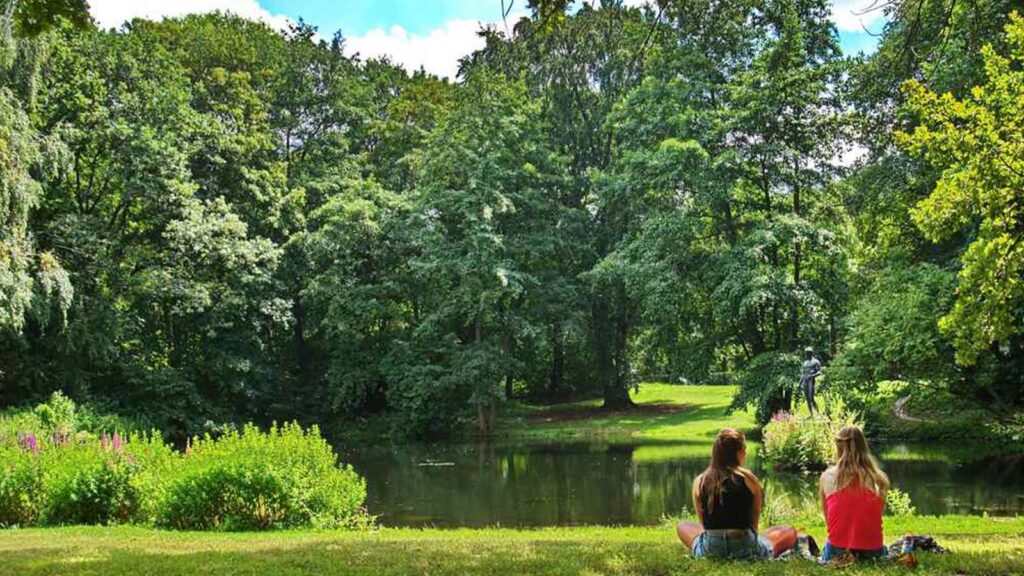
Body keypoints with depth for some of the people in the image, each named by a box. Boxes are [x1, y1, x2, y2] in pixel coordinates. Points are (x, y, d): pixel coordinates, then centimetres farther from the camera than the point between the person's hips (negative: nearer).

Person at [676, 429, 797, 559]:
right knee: (790, 532, 26)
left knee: (682, 526, 31)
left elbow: (704, 522, 10)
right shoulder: (749, 480, -5)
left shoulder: (699, 482, 1)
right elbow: (754, 521, 6)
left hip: (710, 551, 0)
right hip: (746, 548, 0)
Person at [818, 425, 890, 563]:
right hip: (872, 552, 0)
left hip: (837, 552, 0)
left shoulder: (827, 478, -6)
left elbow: (828, 519, 1)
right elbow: (875, 519, 2)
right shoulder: (879, 480, -7)